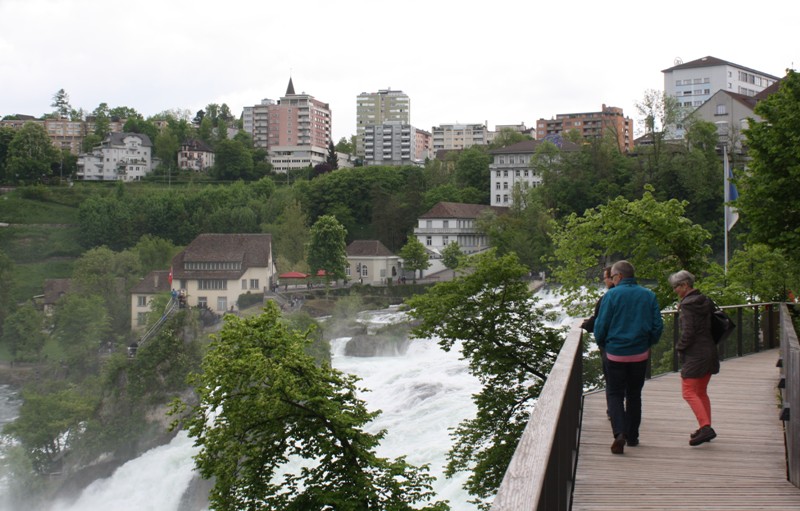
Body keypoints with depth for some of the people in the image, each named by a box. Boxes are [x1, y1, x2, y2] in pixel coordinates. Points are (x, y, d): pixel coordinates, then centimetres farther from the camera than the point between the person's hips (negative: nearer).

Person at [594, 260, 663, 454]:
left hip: (616, 354, -3)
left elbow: (601, 326, -9)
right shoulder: (649, 296, 2)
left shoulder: (612, 295, -9)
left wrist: (603, 345, 9)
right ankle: (632, 436, 21)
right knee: (634, 395, 17)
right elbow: (658, 326, 2)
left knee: (614, 394, 5)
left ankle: (619, 433, -14)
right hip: (640, 354, 3)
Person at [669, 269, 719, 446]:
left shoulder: (687, 305, -14)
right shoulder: (706, 302, 10)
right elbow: (713, 326, 15)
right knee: (701, 392, 17)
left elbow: (688, 332, -19)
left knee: (688, 392, -6)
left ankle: (705, 427, -18)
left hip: (695, 354, -9)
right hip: (710, 351, 9)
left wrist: (679, 348, -5)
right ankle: (706, 428, 21)